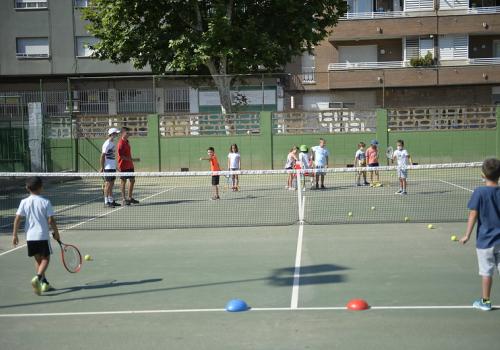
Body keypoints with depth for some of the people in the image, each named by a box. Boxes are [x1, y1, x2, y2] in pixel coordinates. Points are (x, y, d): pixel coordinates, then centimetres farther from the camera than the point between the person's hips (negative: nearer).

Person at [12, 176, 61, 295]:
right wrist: (56, 233, 4)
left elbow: (17, 219, -4)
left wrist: (14, 234, 3)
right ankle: (38, 278, -15)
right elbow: (51, 220, -10)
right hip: (42, 236, -3)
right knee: (45, 259, 8)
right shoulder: (45, 202, -8)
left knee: (38, 259, 17)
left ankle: (44, 283, 18)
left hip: (30, 237, 3)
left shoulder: (24, 202, -1)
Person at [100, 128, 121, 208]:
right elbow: (102, 156, -14)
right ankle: (106, 202, 0)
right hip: (108, 168, -9)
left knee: (111, 184, 11)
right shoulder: (107, 144, -13)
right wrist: (102, 167, -16)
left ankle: (111, 201, 17)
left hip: (113, 167, 9)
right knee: (108, 184, -5)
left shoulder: (112, 143, 14)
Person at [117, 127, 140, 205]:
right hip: (123, 166, -9)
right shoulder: (121, 143, -15)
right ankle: (124, 199, 7)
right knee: (123, 181, 0)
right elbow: (121, 156, -20)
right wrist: (132, 159, -23)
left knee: (132, 180, 12)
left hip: (130, 166, 9)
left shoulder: (127, 141, 12)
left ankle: (130, 198, 23)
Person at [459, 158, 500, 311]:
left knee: (487, 272, 7)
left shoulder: (479, 192, -12)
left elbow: (473, 215, -12)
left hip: (485, 240, -3)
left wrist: (467, 235, -6)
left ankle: (485, 301, 18)